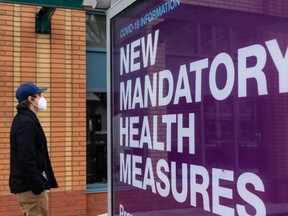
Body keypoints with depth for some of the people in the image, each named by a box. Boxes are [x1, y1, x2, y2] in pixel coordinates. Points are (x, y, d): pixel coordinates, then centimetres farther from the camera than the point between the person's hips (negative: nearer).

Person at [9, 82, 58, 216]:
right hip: (30, 186, -10)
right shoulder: (27, 123, -17)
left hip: (25, 184, 10)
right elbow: (27, 159, -24)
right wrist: (38, 186, -21)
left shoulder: (22, 119, 14)